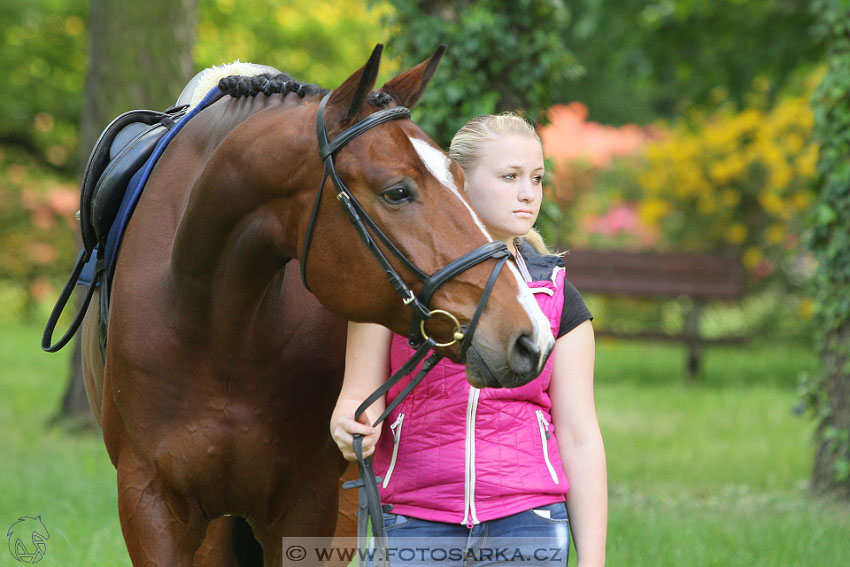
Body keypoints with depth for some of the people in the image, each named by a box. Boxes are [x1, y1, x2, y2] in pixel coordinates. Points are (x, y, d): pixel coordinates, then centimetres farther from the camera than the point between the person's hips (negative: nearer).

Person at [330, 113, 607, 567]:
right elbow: (360, 395, 1)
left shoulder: (555, 296, 6)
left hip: (529, 525, 1)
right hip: (413, 524, -1)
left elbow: (580, 439, 5)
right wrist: (351, 430, -24)